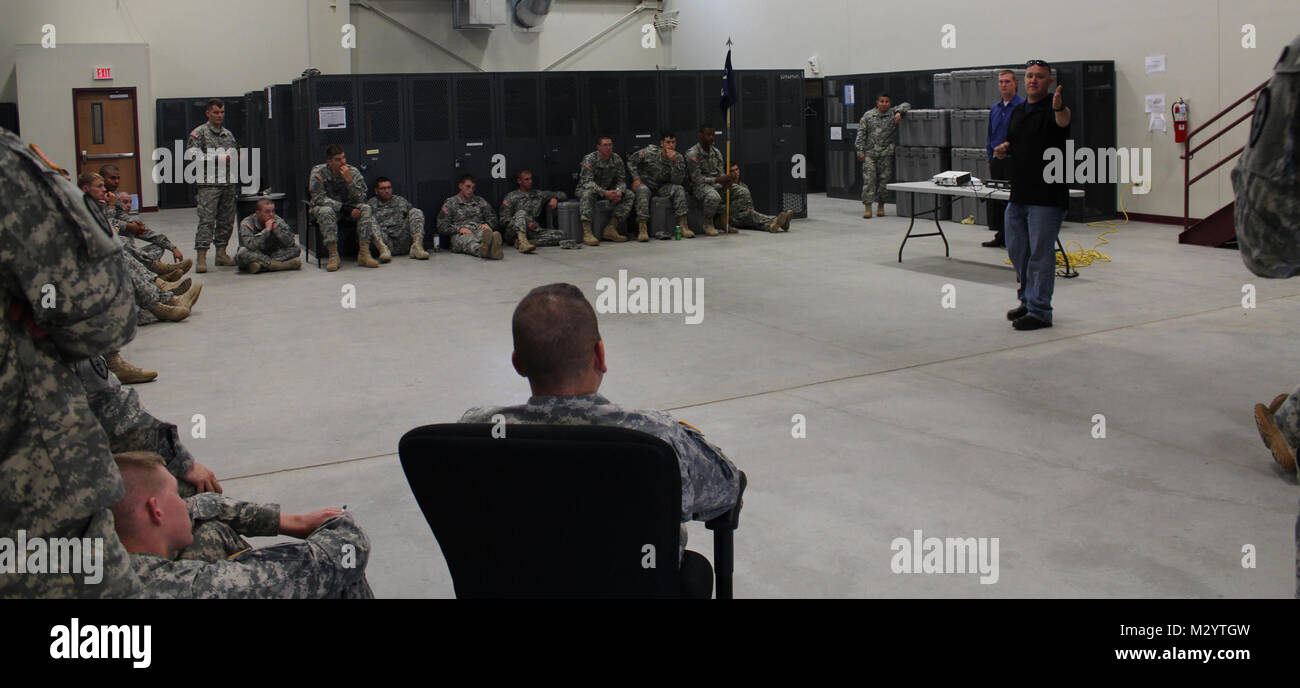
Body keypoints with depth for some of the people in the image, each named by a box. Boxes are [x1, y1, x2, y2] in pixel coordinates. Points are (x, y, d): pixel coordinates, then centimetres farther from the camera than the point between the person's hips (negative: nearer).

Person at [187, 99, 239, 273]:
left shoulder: (228, 134, 17)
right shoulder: (199, 133, -1)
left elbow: (235, 153, 28)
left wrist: (234, 158, 3)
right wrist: (218, 158, -16)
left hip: (228, 183, 6)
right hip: (208, 184, -6)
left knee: (226, 220, 7)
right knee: (206, 220, -11)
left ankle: (221, 253, 16)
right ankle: (201, 257, -14)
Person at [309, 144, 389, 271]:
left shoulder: (353, 172, -7)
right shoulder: (318, 172, -13)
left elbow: (360, 199, -11)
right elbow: (319, 199, -20)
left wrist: (349, 180, -28)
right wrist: (346, 208, -27)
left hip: (347, 207, 3)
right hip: (327, 207, -3)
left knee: (366, 209, -25)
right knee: (326, 212, -37)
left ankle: (364, 254, -30)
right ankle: (333, 256, -36)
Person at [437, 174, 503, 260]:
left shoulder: (480, 201, 27)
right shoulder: (450, 203, 17)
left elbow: (492, 218, 23)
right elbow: (442, 226, 7)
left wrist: (487, 224, -3)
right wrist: (459, 229, -11)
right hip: (461, 234, -2)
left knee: (486, 233, -38)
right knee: (468, 240, -41)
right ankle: (482, 250, -77)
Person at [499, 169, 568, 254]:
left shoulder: (538, 194, 21)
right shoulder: (511, 197, 9)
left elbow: (562, 195, 27)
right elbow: (504, 221, 0)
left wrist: (554, 198, 2)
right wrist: (526, 224, -13)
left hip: (532, 232, 4)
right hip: (513, 233, -4)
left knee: (560, 235, -17)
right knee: (521, 212, -32)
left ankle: (528, 242, -34)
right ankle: (522, 242, -58)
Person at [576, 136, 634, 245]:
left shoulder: (617, 159, -2)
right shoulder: (589, 159, -17)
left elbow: (621, 180, -1)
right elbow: (587, 181, -26)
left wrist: (619, 192, -26)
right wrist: (604, 193, -40)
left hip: (608, 191, 5)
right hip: (587, 188, -5)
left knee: (628, 196, -14)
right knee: (587, 193, -39)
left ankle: (610, 229, -22)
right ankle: (587, 233, -45)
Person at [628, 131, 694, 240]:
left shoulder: (678, 158, -6)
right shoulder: (650, 151, -13)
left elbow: (678, 181, -17)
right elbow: (631, 160, -1)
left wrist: (673, 162, -28)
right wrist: (636, 178, -10)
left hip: (662, 187, 3)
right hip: (645, 184, -3)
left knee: (679, 189, -23)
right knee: (643, 190, -37)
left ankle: (683, 226, -23)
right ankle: (642, 229, -41)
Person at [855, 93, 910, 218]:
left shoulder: (892, 113, 7)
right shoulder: (868, 115, 7)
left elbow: (906, 105, 3)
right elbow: (861, 133, 5)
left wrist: (899, 112, -16)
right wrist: (860, 150, -3)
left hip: (886, 154, 1)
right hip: (870, 153, -1)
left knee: (884, 179, 3)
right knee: (868, 178, -8)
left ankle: (881, 206, 14)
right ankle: (867, 206, -7)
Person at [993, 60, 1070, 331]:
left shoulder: (1052, 106, -9)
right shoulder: (1018, 111, 14)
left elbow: (1063, 121, -33)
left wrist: (1059, 108, -57)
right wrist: (1004, 149, 2)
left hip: (1046, 197, -8)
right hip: (1019, 194, 8)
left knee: (1040, 254, -4)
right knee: (1017, 250, 16)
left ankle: (1040, 311, 3)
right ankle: (1027, 301, 32)